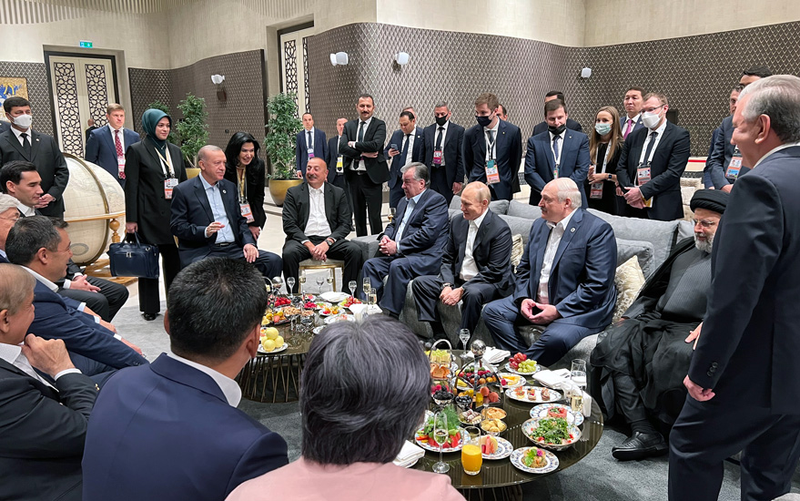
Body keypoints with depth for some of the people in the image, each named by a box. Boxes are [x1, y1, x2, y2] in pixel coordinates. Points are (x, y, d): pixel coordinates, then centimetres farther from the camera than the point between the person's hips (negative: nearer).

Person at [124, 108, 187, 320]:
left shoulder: (175, 151, 13)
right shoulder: (136, 150, -1)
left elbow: (184, 182, 15)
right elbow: (131, 186, -4)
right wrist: (131, 219, -9)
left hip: (174, 214, 4)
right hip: (150, 215, -4)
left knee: (175, 259, 5)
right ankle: (150, 307, 15)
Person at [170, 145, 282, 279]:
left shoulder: (230, 187, 19)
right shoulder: (183, 191, 3)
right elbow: (176, 226, -2)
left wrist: (249, 242, 0)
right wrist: (205, 231, -19)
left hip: (234, 248, 5)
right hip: (202, 252, -5)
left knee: (273, 261, -17)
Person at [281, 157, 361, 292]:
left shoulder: (338, 193, 14)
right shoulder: (293, 192, 11)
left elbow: (345, 225, 6)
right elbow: (289, 225, 0)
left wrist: (328, 242, -13)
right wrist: (309, 245, -15)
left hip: (330, 240, 1)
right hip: (303, 239, -1)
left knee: (355, 251, -26)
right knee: (289, 253, -33)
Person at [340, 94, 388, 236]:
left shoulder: (379, 125, -1)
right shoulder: (349, 126, 11)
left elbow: (375, 144, -19)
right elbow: (342, 147, -3)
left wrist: (354, 144, -8)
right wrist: (363, 153, -13)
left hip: (372, 176, -4)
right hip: (353, 175, 5)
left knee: (374, 216, -4)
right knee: (358, 215, 13)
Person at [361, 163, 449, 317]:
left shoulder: (436, 200, -6)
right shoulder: (404, 201, 23)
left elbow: (428, 234, -17)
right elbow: (393, 224, 29)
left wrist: (397, 247, -17)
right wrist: (386, 237, 3)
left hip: (426, 257, -8)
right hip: (399, 255, 9)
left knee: (397, 266, -33)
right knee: (370, 264, -10)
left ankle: (391, 315, -27)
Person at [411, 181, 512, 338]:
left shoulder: (500, 229, -14)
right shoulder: (457, 222, 6)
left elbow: (494, 271, -18)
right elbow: (448, 259, 10)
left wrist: (461, 290, -23)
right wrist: (447, 285, -9)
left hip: (490, 283, -7)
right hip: (458, 279, 7)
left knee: (473, 293, -39)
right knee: (420, 283, -7)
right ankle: (438, 335, -9)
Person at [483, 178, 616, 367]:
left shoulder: (598, 230, -12)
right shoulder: (539, 225, 12)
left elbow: (598, 285, -18)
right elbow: (524, 268, 16)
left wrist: (558, 310, -21)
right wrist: (523, 298, -4)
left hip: (578, 309, -7)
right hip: (535, 303, 7)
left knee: (556, 337, -35)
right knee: (492, 311, -9)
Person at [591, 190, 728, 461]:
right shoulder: (686, 248, 25)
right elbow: (655, 287, 28)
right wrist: (630, 316, 16)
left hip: (694, 331, -7)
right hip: (658, 321, 7)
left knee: (675, 355, -37)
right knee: (614, 342, -17)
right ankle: (643, 432, -23)